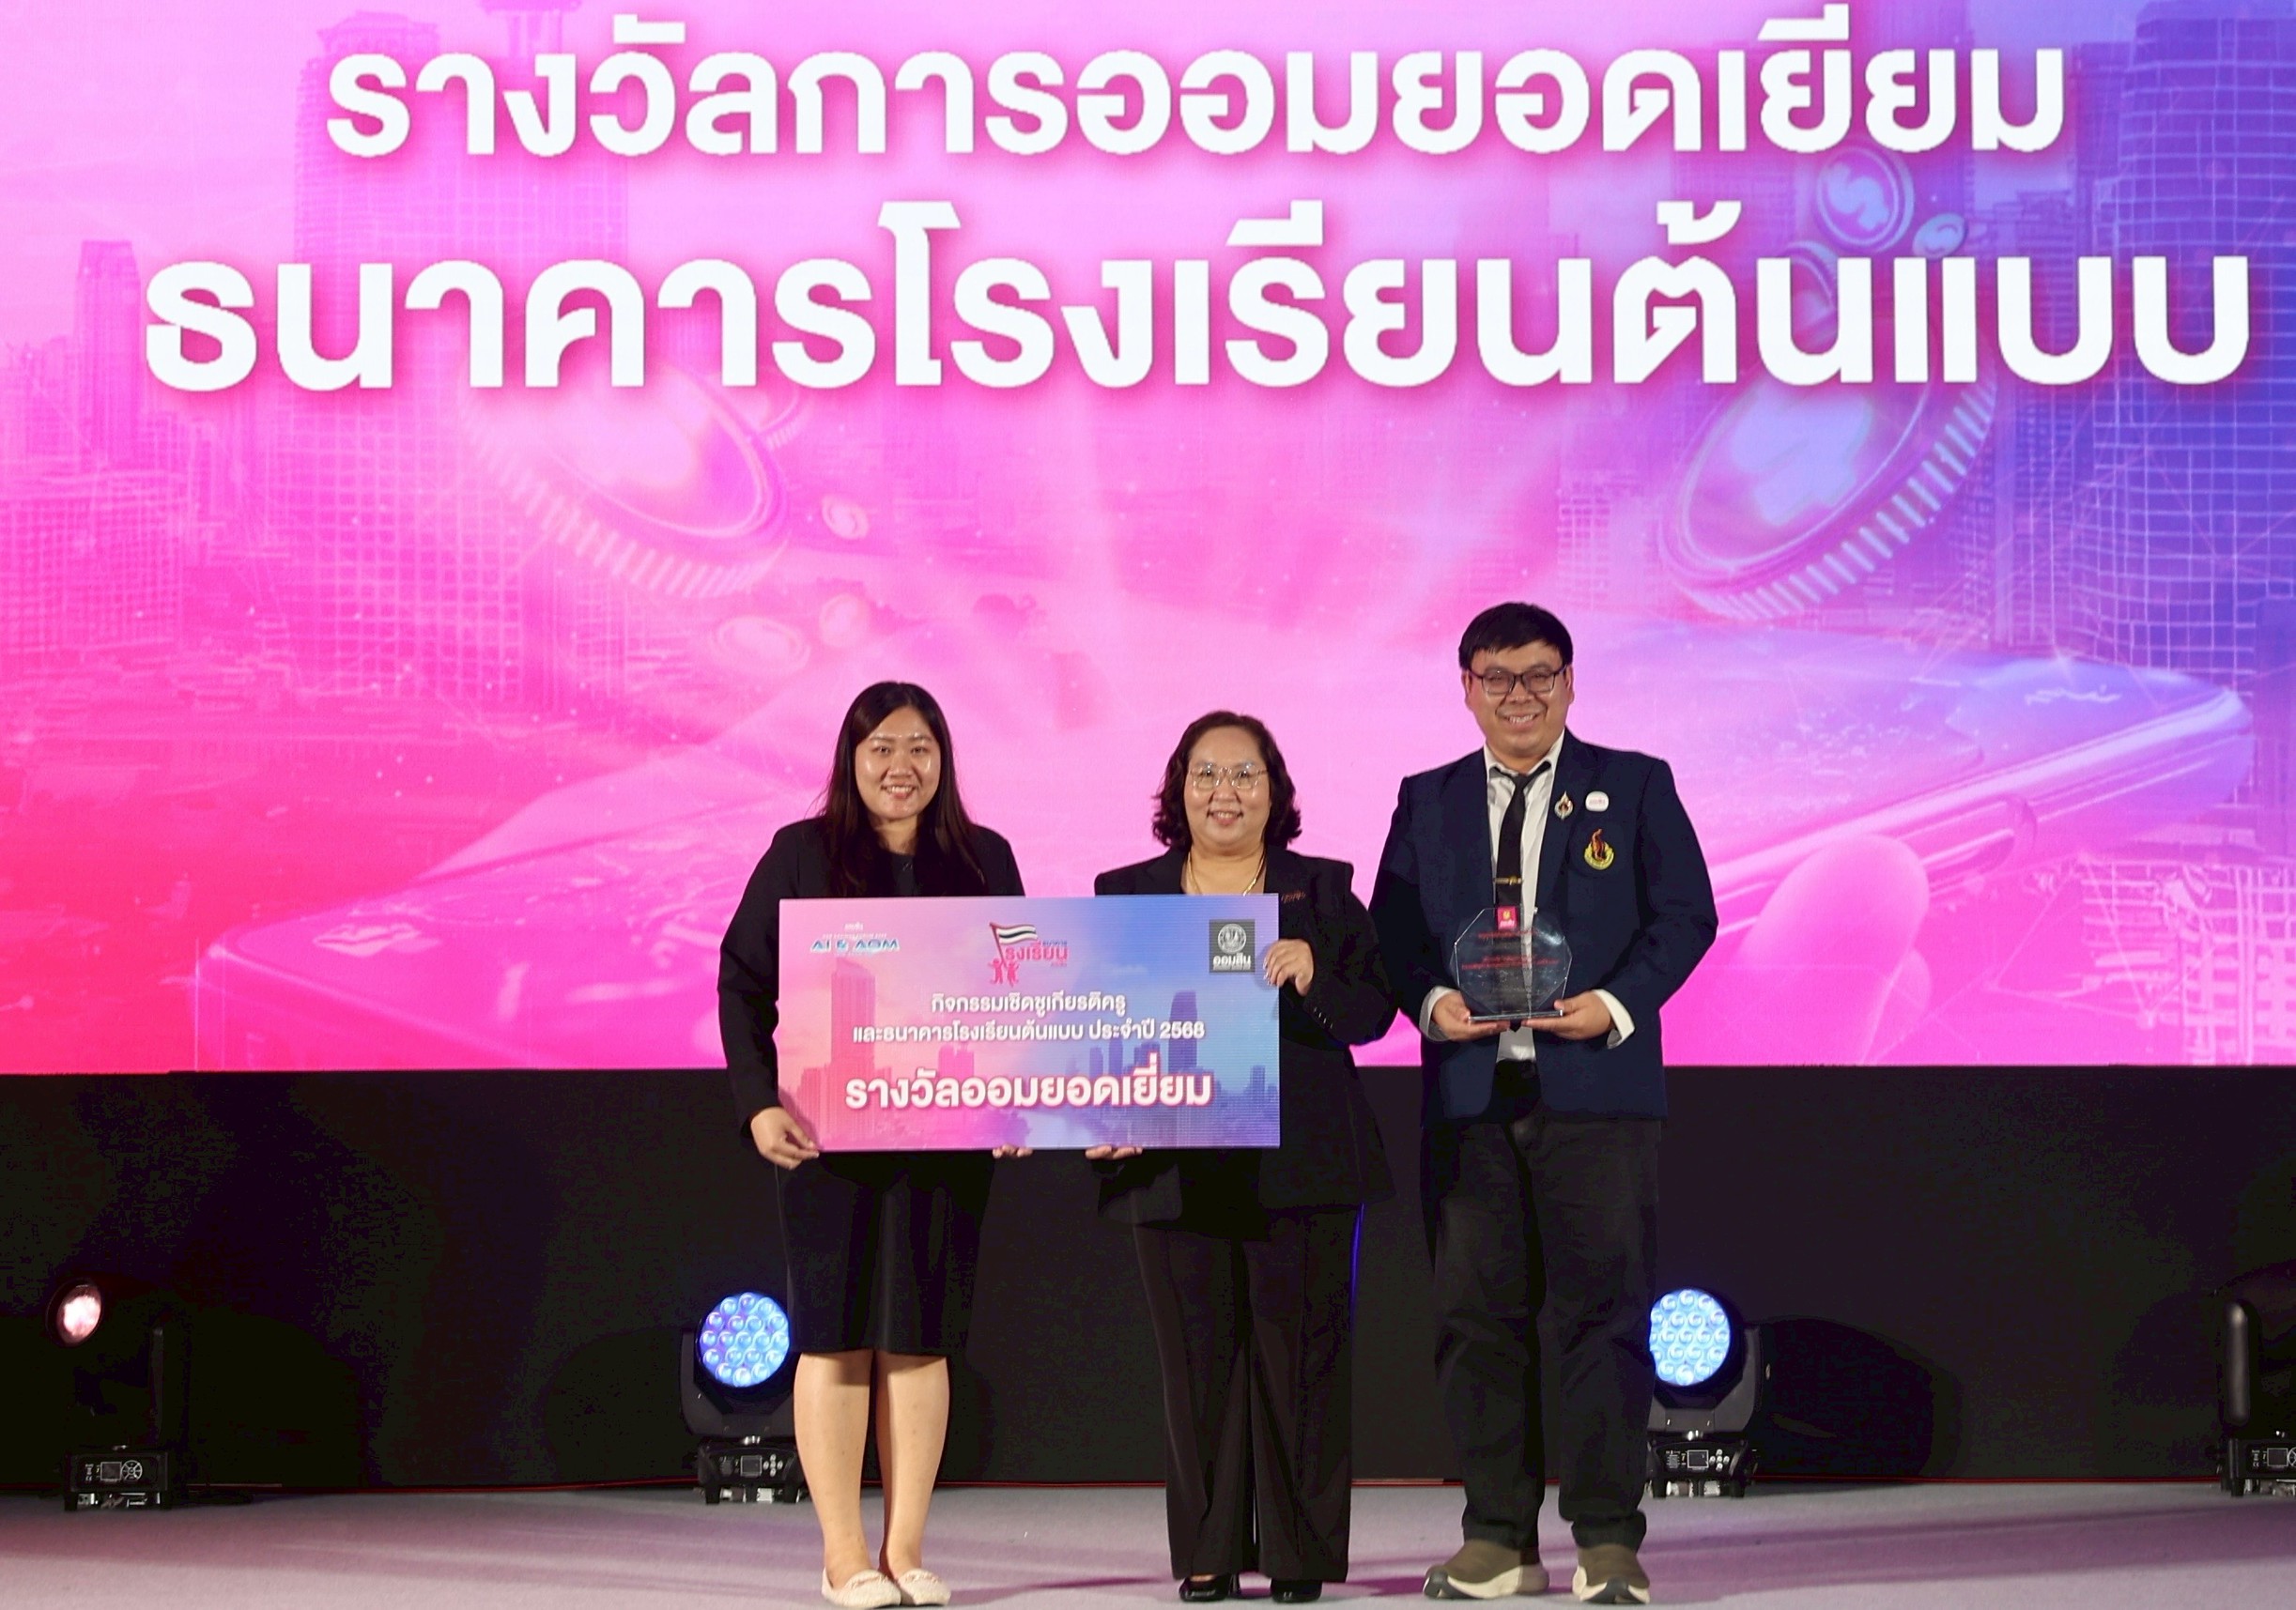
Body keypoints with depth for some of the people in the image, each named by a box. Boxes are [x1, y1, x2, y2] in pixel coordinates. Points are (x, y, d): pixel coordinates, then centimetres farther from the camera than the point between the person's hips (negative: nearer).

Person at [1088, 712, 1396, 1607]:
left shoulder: (1323, 890, 9)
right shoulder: (1126, 895, 11)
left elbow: (1373, 1012, 2)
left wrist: (1310, 974, -17)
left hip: (1300, 1160, -1)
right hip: (1174, 1165, 1)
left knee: (1299, 1353, -1)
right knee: (1198, 1356, 2)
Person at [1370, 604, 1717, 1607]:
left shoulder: (1634, 787, 7)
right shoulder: (1426, 802, 15)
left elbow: (1685, 913, 2)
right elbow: (1392, 930, 11)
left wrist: (1620, 1004, -13)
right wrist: (1430, 1001, -8)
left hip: (1596, 1087, -3)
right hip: (1469, 1094, 3)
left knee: (1602, 1309, -3)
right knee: (1476, 1316, 4)